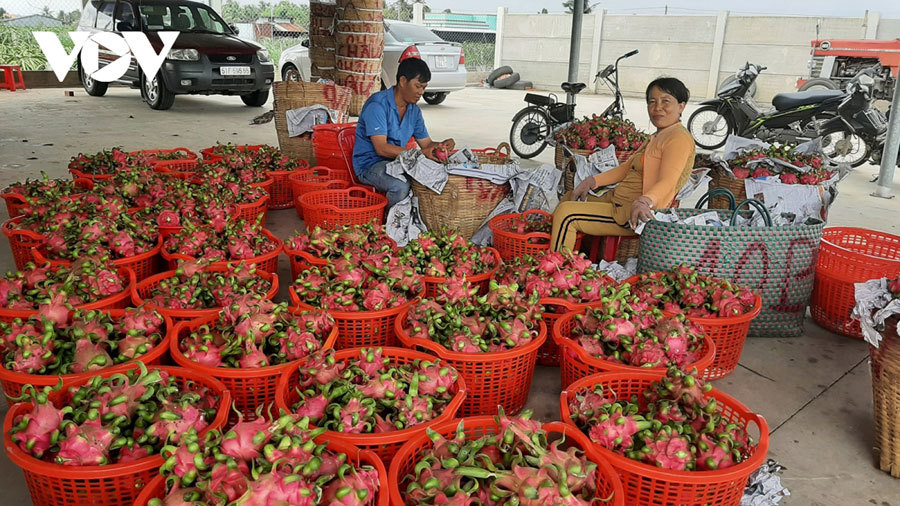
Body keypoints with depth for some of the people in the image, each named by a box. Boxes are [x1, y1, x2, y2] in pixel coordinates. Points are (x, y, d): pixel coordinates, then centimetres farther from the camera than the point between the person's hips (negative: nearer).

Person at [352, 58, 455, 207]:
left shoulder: (414, 110, 10)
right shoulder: (377, 104, -16)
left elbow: (426, 143, 12)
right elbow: (381, 148, -23)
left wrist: (443, 145, -12)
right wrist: (420, 153, -29)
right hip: (370, 164, -7)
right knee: (401, 186, -37)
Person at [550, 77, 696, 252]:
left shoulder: (679, 138, -14)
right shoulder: (656, 137, 18)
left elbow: (667, 182, -28)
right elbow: (626, 168, 18)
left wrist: (645, 201, -47)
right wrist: (593, 181, 6)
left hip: (634, 215, -11)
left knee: (566, 213, -19)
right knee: (569, 198, 23)